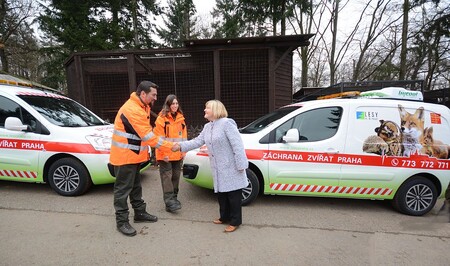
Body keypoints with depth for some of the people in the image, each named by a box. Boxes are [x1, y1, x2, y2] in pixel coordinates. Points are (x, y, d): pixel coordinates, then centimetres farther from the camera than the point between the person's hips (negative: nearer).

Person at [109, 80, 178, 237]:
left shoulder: (142, 107, 9)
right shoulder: (132, 110, -25)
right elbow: (147, 135, -27)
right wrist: (169, 146, -23)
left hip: (134, 155, 10)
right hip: (124, 156, -10)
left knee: (135, 186, 19)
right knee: (123, 189, 2)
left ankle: (140, 213, 32)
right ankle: (121, 221, 15)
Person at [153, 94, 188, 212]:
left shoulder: (181, 118, 10)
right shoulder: (162, 118, -8)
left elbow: (184, 135, 12)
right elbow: (158, 137, -11)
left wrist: (183, 150, 7)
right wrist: (163, 153, -14)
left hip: (178, 154, 6)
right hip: (165, 154, -5)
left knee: (176, 176, 13)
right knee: (167, 176, -5)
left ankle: (174, 197, 27)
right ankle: (169, 202, -2)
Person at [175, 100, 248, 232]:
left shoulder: (227, 123, -16)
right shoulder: (207, 127, 11)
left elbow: (237, 145, -19)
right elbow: (197, 141, 11)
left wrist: (241, 165, -21)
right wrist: (180, 146, 1)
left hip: (231, 167, -8)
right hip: (218, 169, 8)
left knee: (233, 195, 4)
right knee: (221, 193, 18)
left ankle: (235, 221, 19)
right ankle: (225, 217, 35)